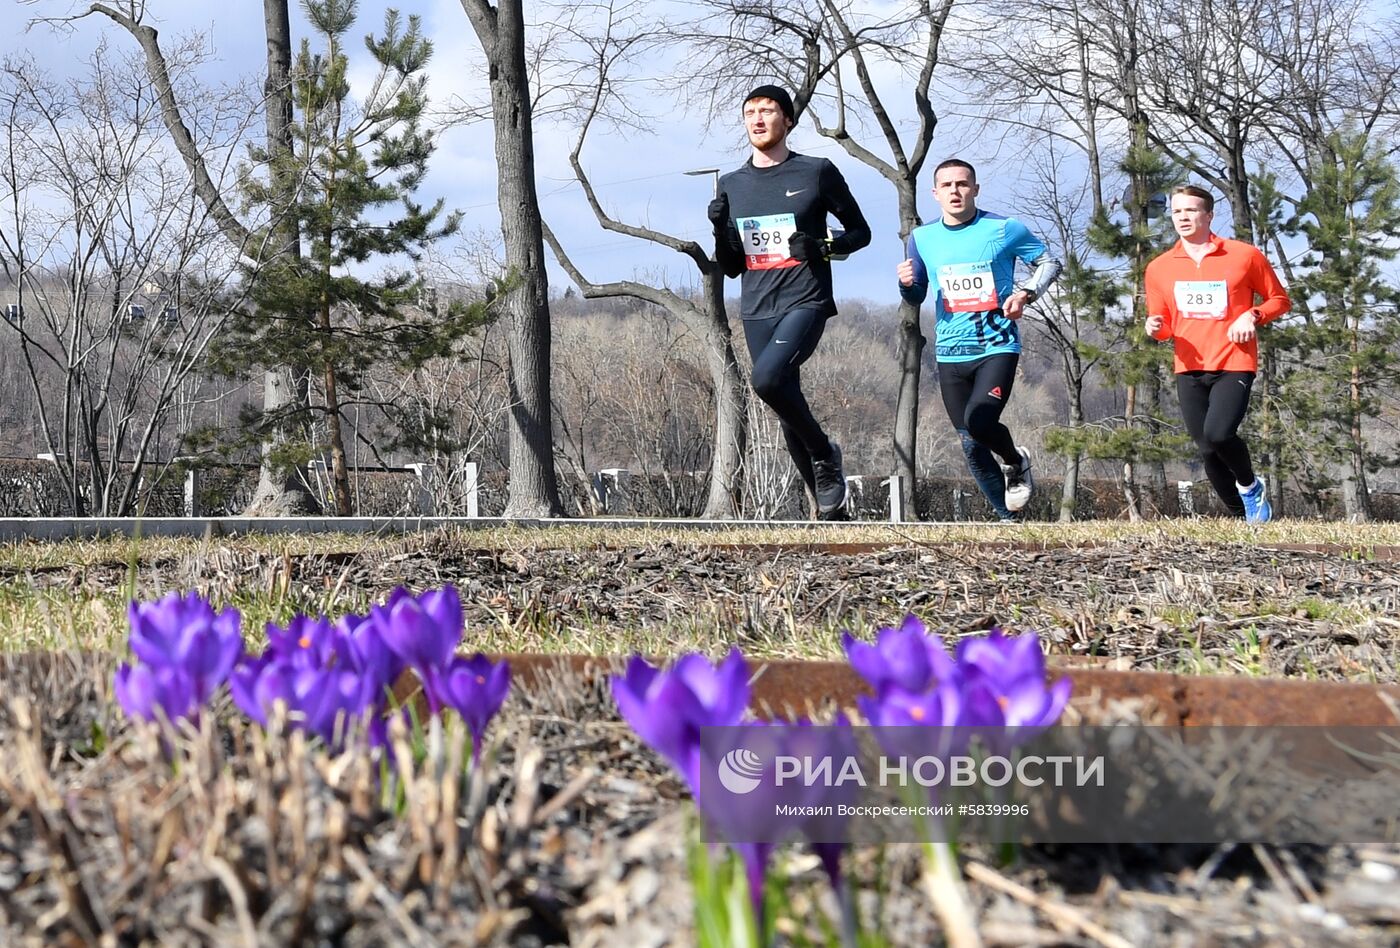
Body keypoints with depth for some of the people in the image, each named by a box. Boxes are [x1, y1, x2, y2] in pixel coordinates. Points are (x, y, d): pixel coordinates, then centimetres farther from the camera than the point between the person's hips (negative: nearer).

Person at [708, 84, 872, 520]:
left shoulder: (817, 172, 2)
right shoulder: (732, 185, 14)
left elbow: (860, 232, 8)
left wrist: (824, 247, -11)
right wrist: (721, 230, -3)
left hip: (806, 301, -5)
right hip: (757, 310, 5)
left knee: (768, 377, -29)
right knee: (789, 417, 5)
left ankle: (825, 452, -6)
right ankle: (829, 506, 15)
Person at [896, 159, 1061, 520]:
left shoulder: (1004, 229, -4)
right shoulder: (922, 238, 6)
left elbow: (1049, 262, 6)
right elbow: (917, 298, 14)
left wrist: (1026, 293, -11)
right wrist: (907, 284, -9)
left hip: (997, 346, -4)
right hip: (951, 353, 4)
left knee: (979, 421, -26)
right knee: (971, 446, 4)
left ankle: (1016, 462, 6)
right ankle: (1007, 517, 19)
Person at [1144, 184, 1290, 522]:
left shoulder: (1245, 255, 0)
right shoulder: (1159, 268, 8)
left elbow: (1279, 299, 8)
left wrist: (1252, 316, -11)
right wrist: (1156, 327, -7)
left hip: (1234, 365, -4)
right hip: (1190, 370, 4)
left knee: (1218, 434, -25)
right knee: (1207, 450, 1)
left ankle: (1250, 485, 5)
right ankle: (1242, 515, 18)